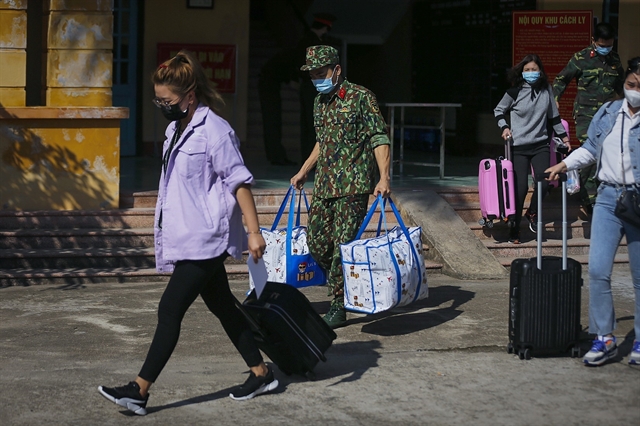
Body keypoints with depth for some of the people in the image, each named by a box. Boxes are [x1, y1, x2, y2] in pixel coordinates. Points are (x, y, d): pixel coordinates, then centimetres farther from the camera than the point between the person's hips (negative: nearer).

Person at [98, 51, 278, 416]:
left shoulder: (214, 131, -15)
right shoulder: (176, 130, 13)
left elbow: (239, 182, -16)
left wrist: (254, 232, -19)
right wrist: (166, 230, 25)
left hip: (204, 240, -10)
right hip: (188, 238, 10)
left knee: (171, 309, -10)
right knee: (223, 306, 14)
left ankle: (140, 390, -8)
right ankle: (261, 373, 24)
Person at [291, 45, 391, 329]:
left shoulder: (360, 97, -7)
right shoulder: (320, 102, 16)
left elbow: (379, 138, -10)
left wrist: (384, 178, -20)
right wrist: (303, 172, 28)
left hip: (353, 186, -7)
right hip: (323, 186, 7)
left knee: (343, 245, -8)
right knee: (316, 242, 4)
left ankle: (338, 307, -3)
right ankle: (346, 286, 24)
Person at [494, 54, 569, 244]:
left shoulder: (546, 91, 4)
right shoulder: (514, 92, -5)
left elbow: (553, 116, 16)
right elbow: (498, 111, 9)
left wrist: (563, 136, 17)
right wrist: (504, 127, -6)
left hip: (540, 144, 3)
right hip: (519, 146, -3)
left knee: (544, 182, -11)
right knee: (520, 187, -8)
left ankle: (532, 213, 18)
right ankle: (514, 228, 6)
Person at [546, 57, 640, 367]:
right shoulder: (608, 113, 11)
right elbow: (591, 148, 25)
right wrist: (564, 164, 17)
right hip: (608, 197, 4)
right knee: (598, 270, -6)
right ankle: (604, 338, 4)